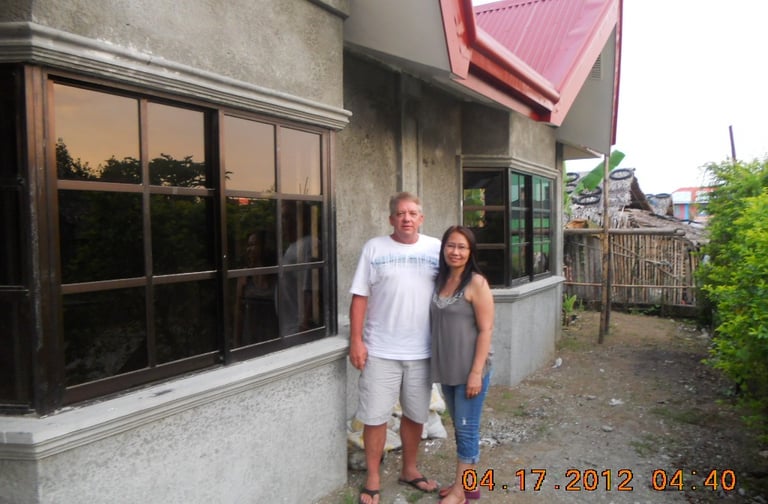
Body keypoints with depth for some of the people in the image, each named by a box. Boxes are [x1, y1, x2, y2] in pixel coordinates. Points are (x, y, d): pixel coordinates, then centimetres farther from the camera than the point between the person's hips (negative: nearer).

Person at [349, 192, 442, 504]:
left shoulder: (436, 248, 2)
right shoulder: (374, 248, -2)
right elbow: (360, 297, -3)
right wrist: (356, 340, -8)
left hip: (422, 350, 2)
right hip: (380, 350, -2)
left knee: (415, 414, 16)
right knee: (375, 416, 4)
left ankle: (409, 470, 36)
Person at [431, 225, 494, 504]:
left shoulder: (476, 283, -13)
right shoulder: (440, 280, 6)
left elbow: (485, 330, -15)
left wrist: (476, 372, -18)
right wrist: (438, 365, 11)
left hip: (469, 370, -7)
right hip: (446, 369, 7)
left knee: (467, 428, 5)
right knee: (459, 426, 17)